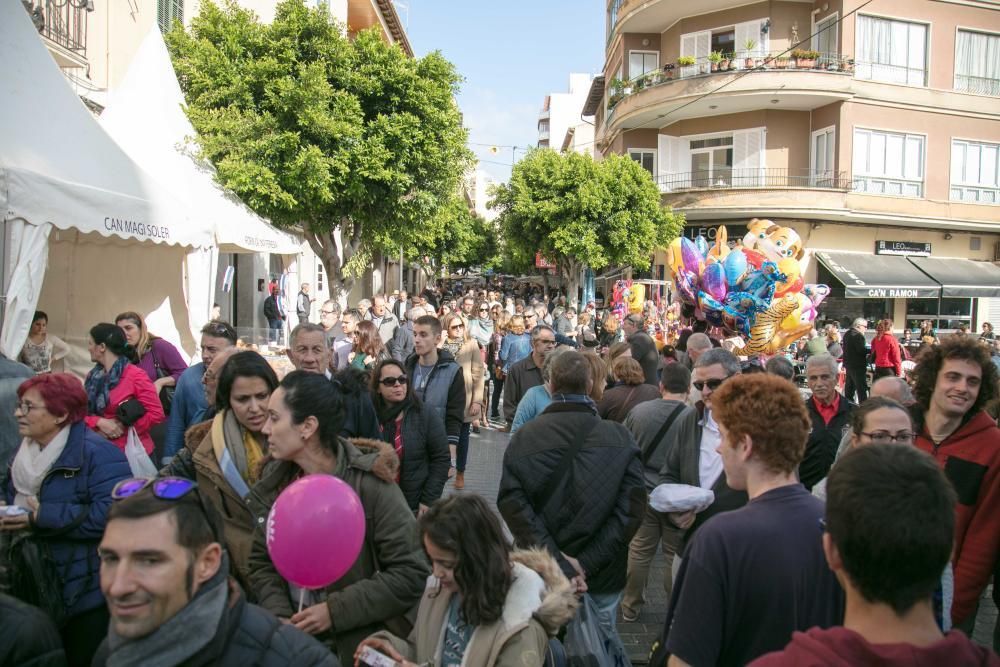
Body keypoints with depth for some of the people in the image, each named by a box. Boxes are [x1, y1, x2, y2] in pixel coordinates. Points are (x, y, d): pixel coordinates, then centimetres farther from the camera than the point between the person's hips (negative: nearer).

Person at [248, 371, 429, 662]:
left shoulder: (370, 485, -20)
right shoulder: (271, 485, -3)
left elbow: (412, 572, -20)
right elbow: (260, 562, 2)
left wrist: (336, 611, -20)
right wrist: (279, 618, -15)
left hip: (361, 644, -4)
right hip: (292, 641, 4)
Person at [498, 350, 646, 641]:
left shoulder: (523, 437, -9)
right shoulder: (620, 439, -9)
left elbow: (513, 504, -16)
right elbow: (630, 508, -15)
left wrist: (556, 561, -17)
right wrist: (586, 565, -14)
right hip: (604, 578, 0)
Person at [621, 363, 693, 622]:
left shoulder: (638, 411, -5)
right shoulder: (693, 416, -16)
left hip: (642, 493, 3)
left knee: (639, 551, 14)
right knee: (676, 556, 11)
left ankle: (630, 608, 26)